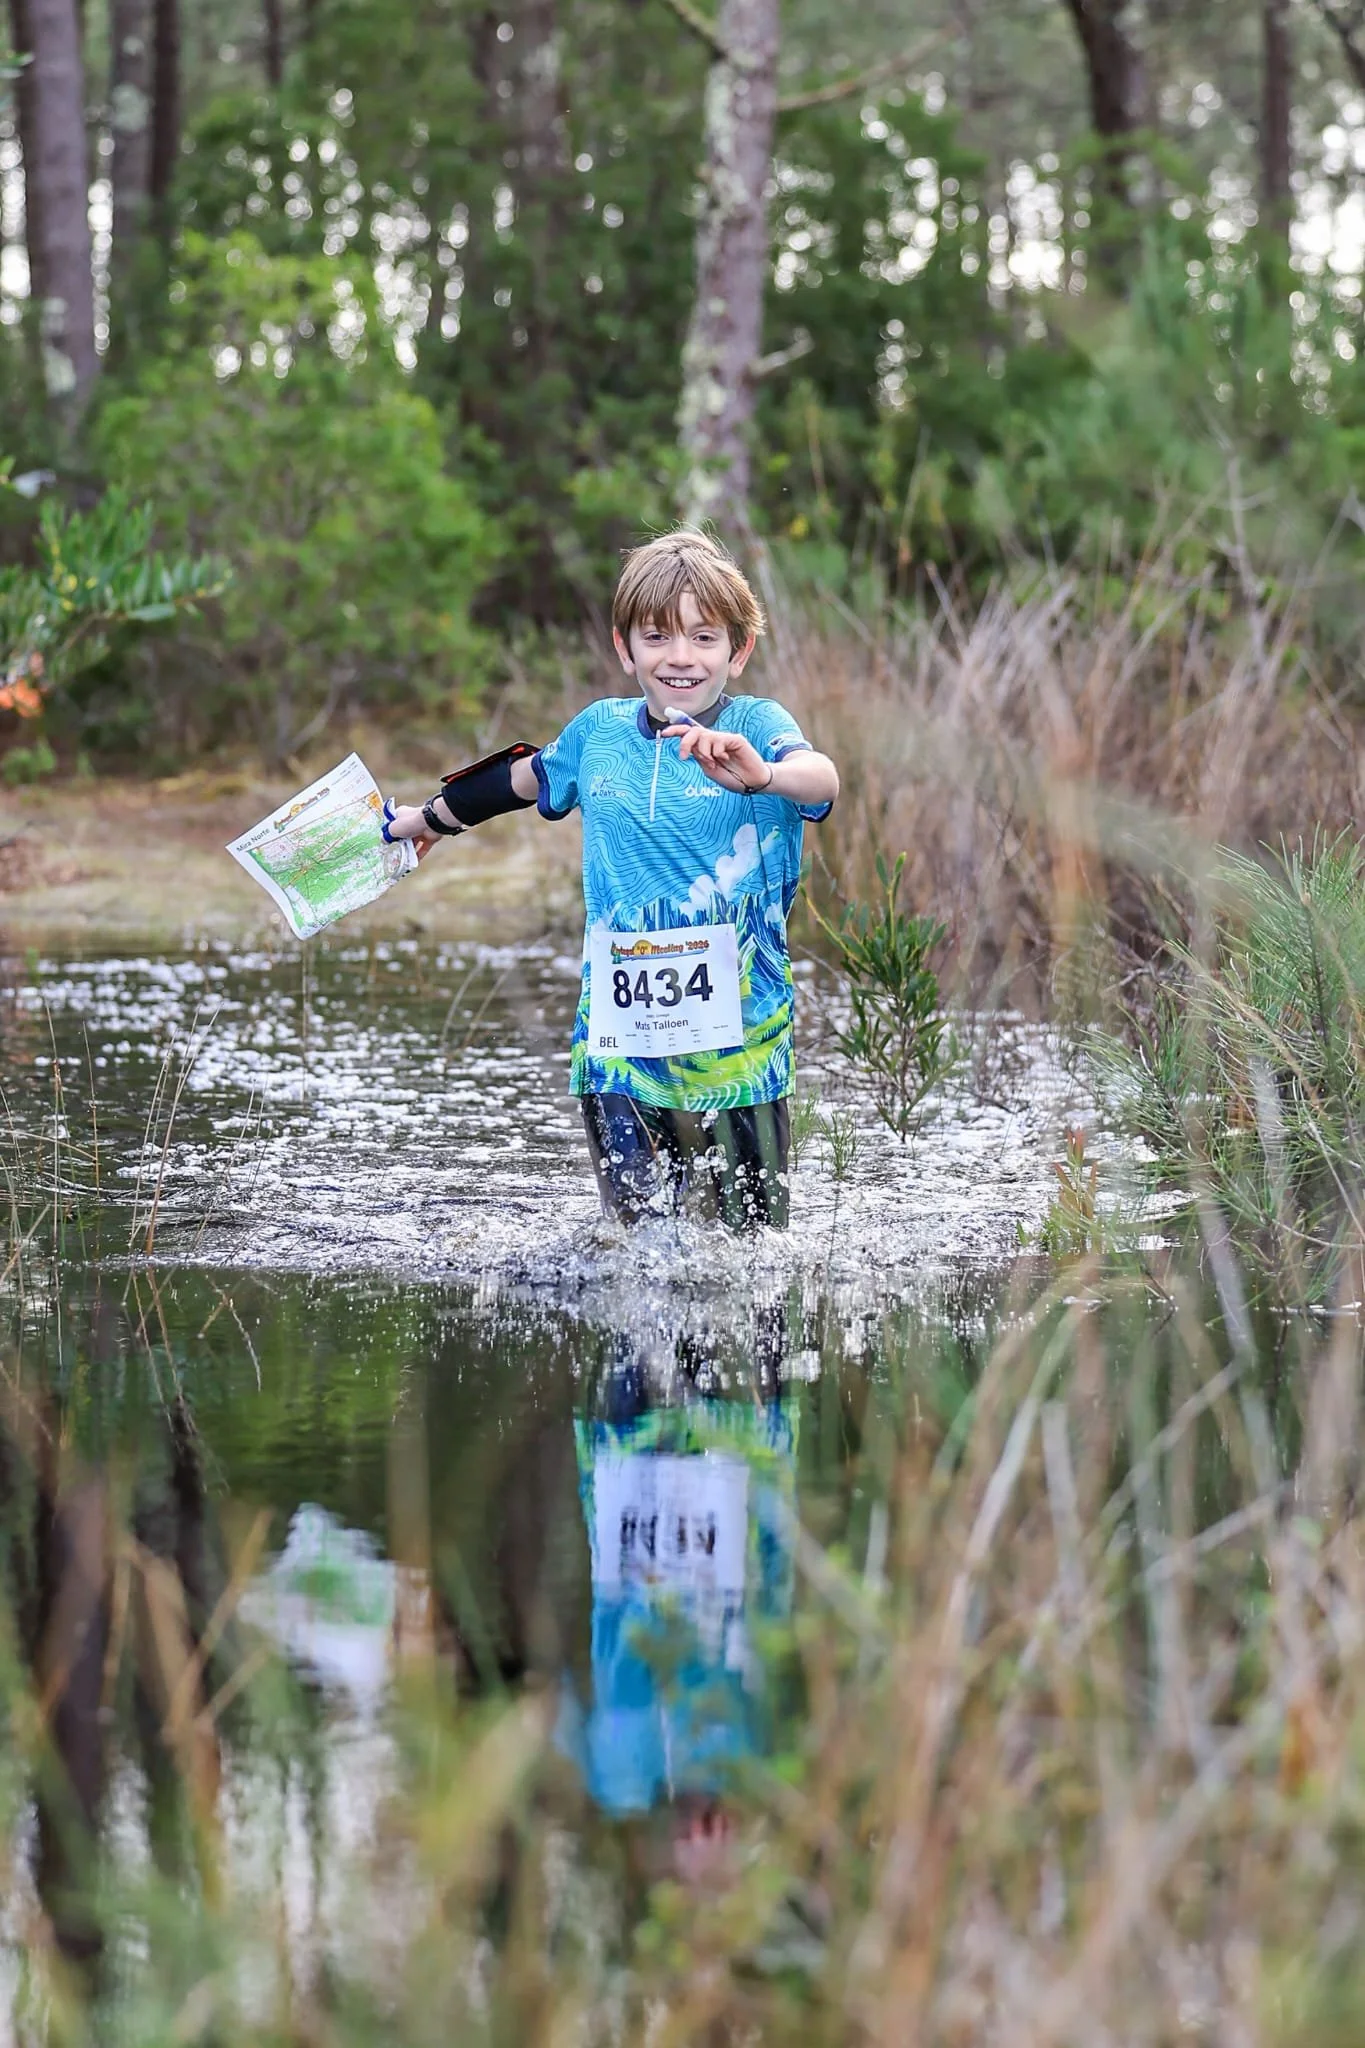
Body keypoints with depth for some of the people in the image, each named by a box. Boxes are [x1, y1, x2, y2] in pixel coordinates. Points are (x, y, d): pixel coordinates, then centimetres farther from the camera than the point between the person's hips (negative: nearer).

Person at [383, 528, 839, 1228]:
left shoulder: (755, 725, -7)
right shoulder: (600, 730, 6)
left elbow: (821, 779, -29)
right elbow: (526, 776, 28)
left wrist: (762, 773, -53)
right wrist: (427, 819, 43)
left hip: (735, 1034, -2)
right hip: (618, 1040, 3)